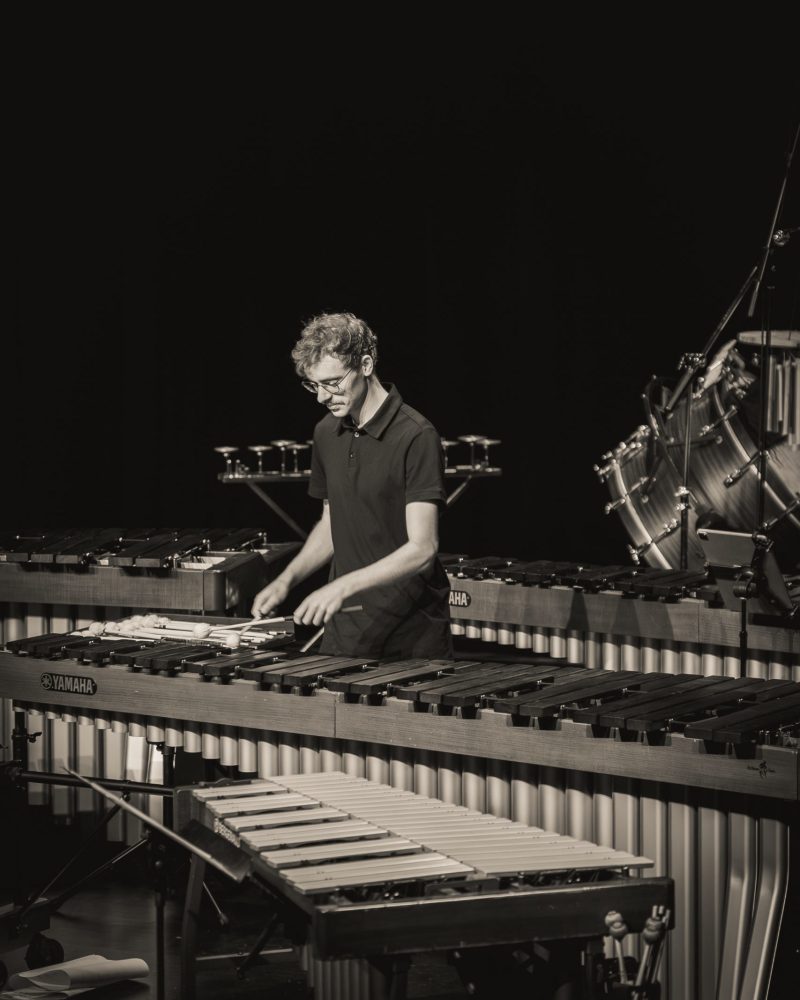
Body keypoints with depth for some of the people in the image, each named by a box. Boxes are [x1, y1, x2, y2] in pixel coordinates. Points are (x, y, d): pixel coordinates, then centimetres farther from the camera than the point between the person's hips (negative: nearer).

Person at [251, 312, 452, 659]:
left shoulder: (415, 437, -15)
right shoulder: (327, 434, 8)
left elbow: (421, 548, -21)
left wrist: (344, 586, -30)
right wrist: (287, 579, 4)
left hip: (412, 635, -6)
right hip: (345, 633, 6)